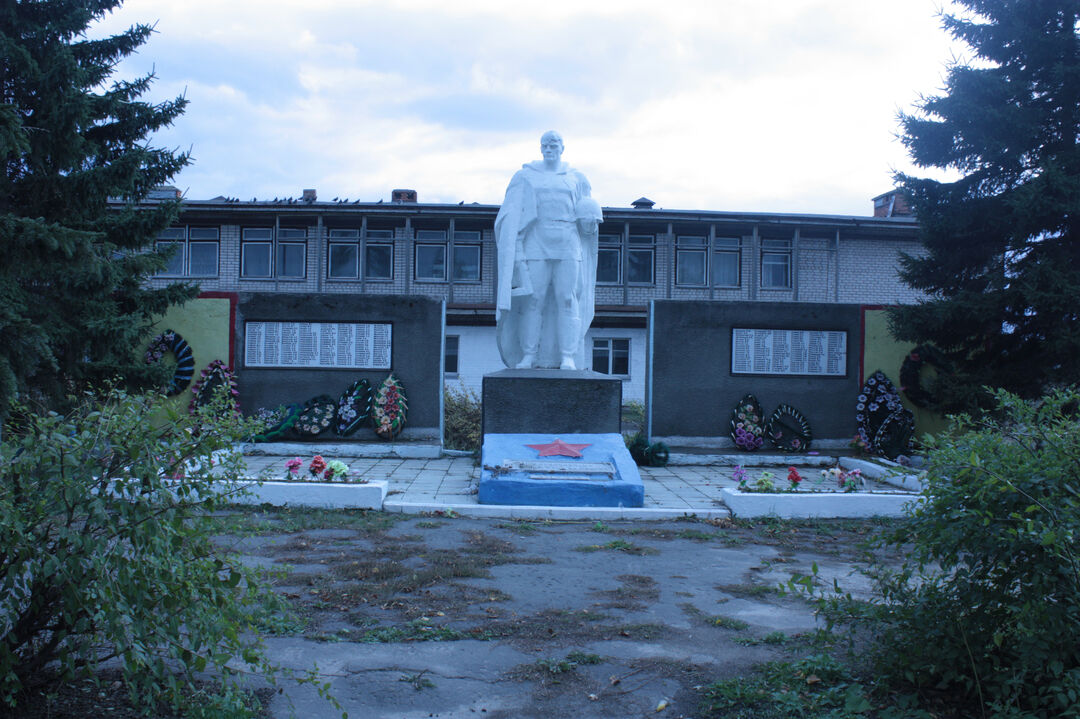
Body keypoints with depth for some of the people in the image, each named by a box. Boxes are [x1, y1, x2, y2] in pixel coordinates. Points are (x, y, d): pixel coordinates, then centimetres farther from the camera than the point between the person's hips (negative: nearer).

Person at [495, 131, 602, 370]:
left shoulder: (576, 179, 16)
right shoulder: (525, 177, 12)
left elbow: (586, 218, 19)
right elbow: (513, 215, 5)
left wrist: (591, 219, -5)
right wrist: (515, 251, -6)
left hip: (567, 245, 1)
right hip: (536, 245, -1)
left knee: (567, 300, -6)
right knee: (532, 300, -6)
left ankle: (568, 357, -6)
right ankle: (529, 356, -3)